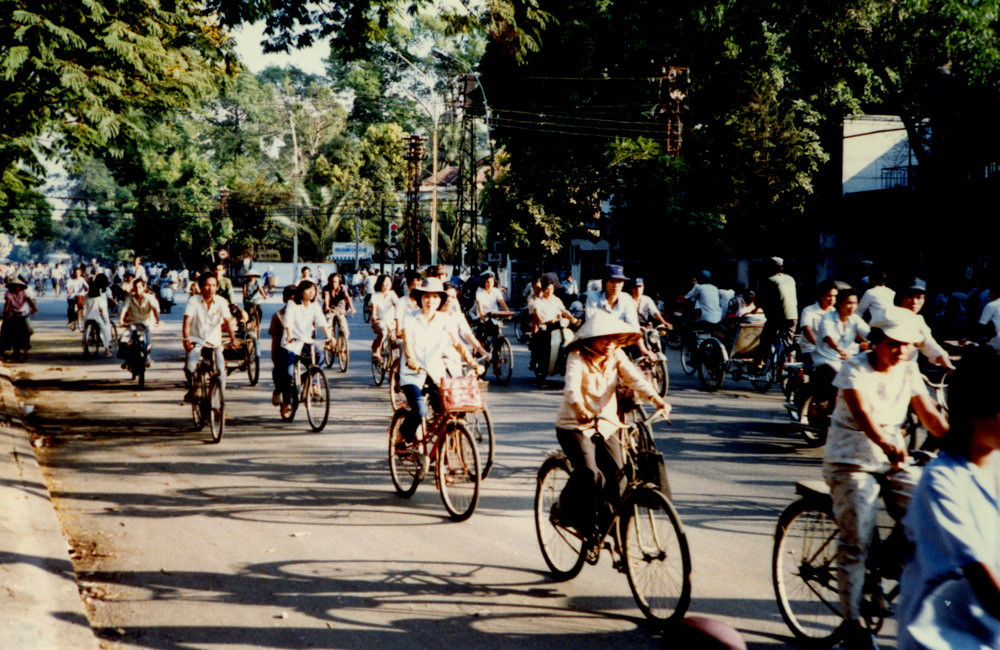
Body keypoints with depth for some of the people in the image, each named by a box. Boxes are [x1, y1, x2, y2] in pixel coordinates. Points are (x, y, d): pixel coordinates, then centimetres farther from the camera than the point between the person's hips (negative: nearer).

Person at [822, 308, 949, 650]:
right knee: (855, 542, -13)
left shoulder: (908, 372, 6)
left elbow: (929, 413, -1)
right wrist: (886, 444, -48)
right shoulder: (855, 369, -12)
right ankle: (852, 621, -3)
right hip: (852, 461, -5)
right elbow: (862, 411, -29)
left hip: (894, 459, 5)